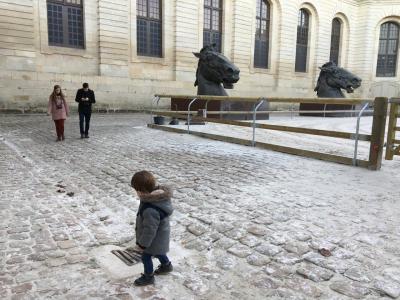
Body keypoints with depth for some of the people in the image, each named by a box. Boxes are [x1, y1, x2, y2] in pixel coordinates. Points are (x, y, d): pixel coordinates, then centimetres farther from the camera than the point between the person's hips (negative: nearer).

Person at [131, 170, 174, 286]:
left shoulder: (150, 210, -44)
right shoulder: (158, 196, -15)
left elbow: (150, 230, -31)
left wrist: (142, 244, -16)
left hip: (154, 239, -8)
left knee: (146, 256, 17)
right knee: (157, 252, 32)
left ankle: (148, 277, 41)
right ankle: (166, 265, 56)